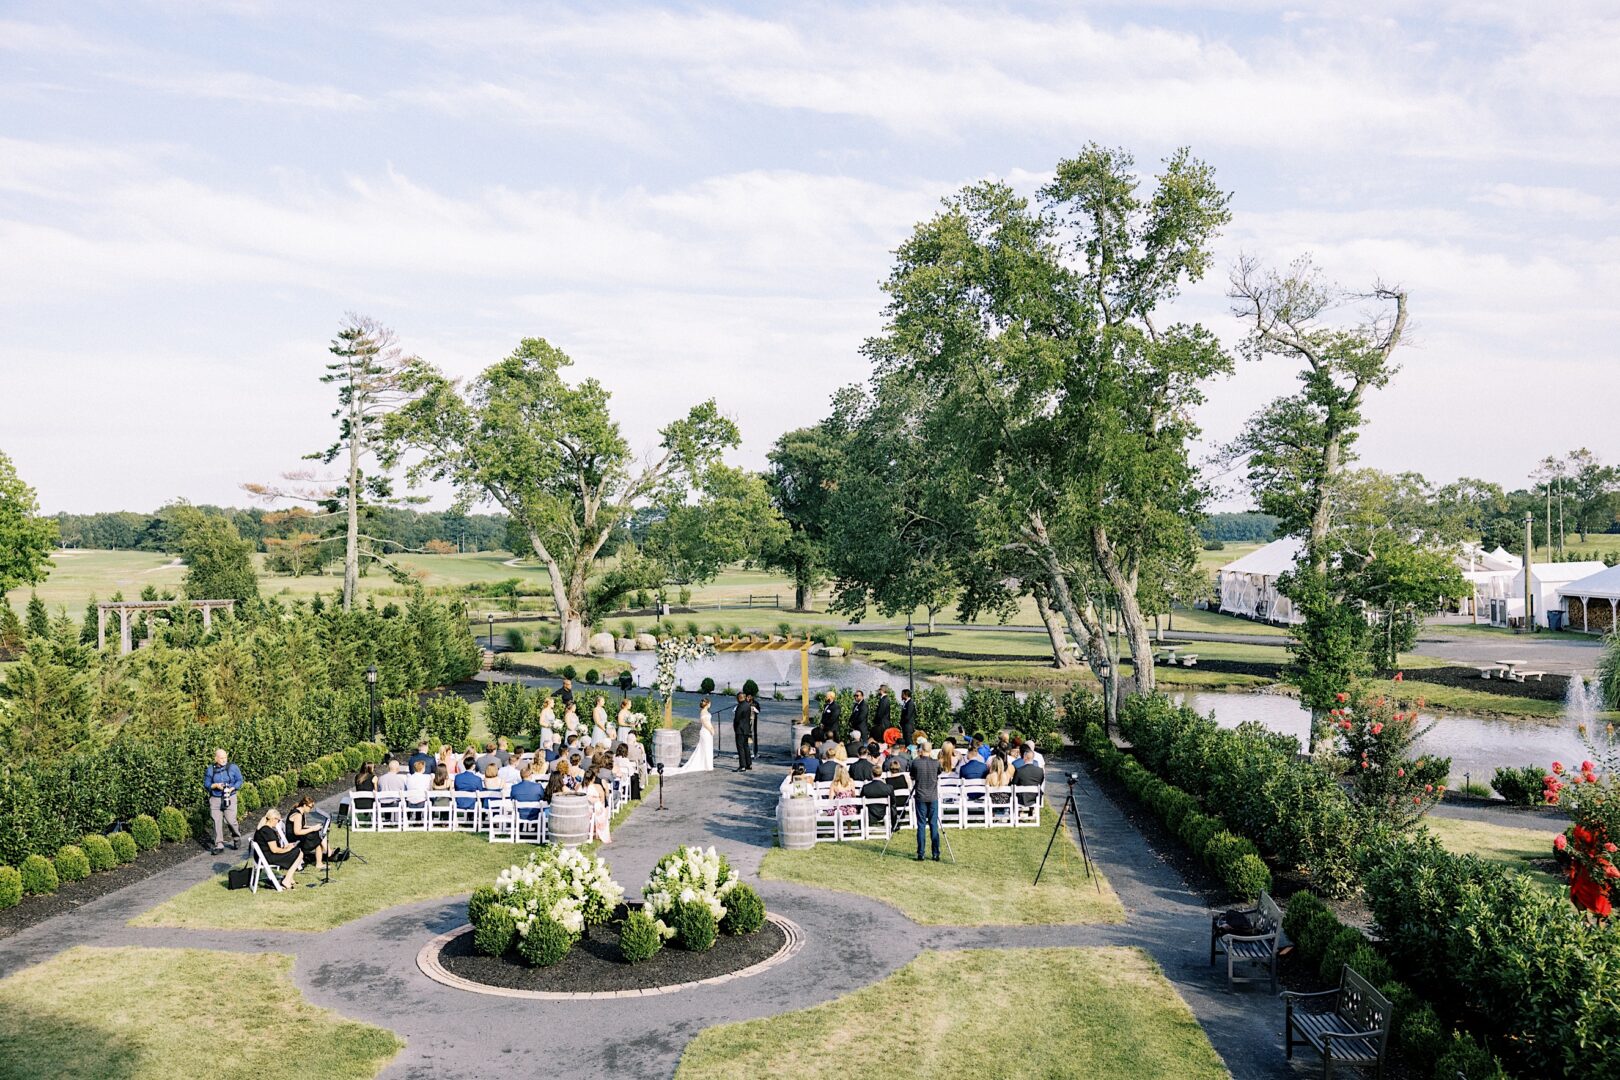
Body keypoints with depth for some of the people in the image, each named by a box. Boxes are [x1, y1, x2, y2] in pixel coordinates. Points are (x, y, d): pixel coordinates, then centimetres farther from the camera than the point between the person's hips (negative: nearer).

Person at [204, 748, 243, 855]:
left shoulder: (232, 767, -1)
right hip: (215, 799, 2)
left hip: (230, 798, -2)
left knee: (230, 821, -6)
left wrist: (232, 788, -13)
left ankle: (236, 837, 22)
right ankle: (219, 845, 8)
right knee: (217, 822, -1)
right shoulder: (210, 770, 3)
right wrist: (215, 785, -13)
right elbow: (206, 784, 7)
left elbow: (239, 780, 3)